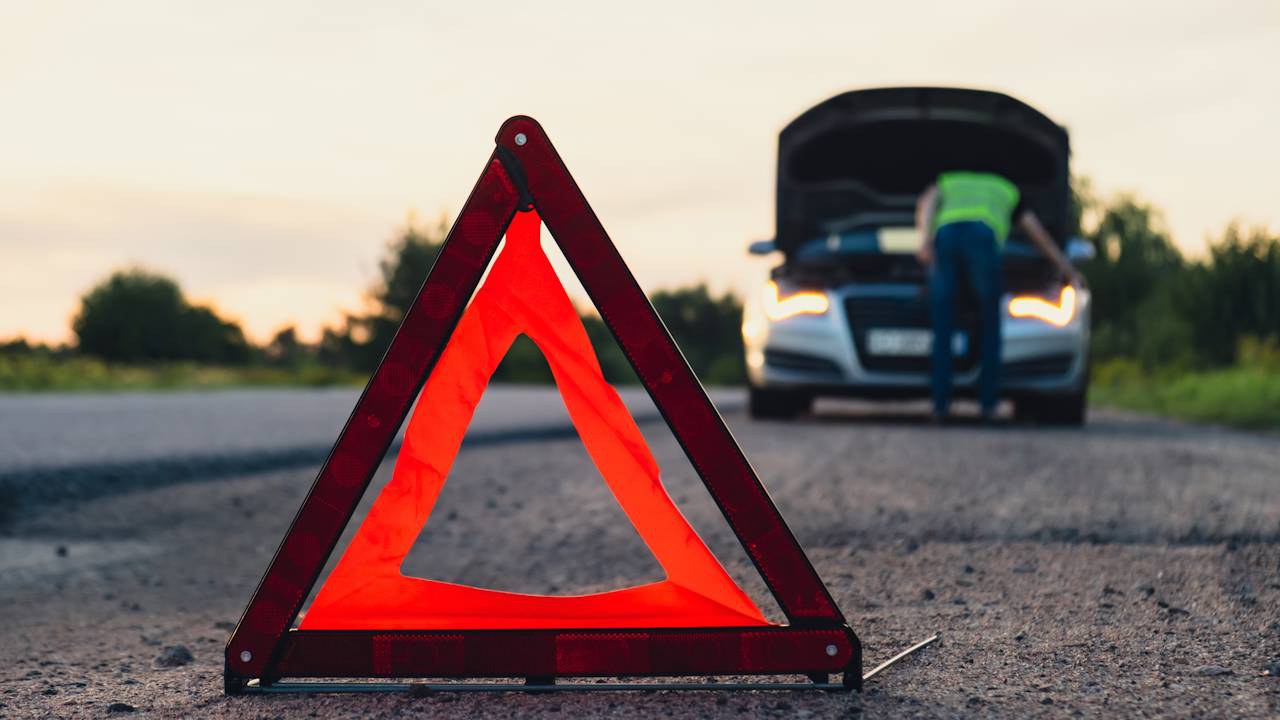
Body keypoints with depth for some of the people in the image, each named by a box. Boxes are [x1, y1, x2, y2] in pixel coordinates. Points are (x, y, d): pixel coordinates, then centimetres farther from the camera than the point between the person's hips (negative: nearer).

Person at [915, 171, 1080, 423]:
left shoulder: (946, 183, 39)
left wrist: (926, 239, -1)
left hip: (944, 235, 1)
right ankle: (988, 403, 9)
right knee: (990, 325, 13)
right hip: (982, 238, -1)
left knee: (942, 328, 8)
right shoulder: (1007, 190, 40)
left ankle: (940, 403, 3)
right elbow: (1038, 234, 42)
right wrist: (1067, 269, 52)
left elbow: (926, 202, 15)